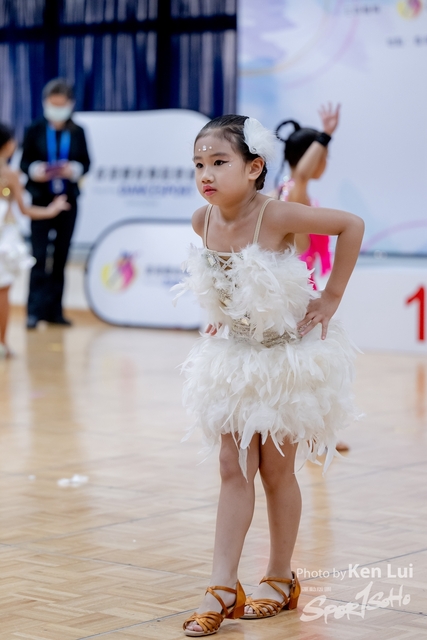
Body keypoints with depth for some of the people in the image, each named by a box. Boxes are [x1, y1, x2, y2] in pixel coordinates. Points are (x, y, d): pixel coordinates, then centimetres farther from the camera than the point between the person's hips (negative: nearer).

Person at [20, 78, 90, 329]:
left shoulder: (77, 132, 4)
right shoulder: (35, 131, 0)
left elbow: (86, 162, 5)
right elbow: (25, 161, 1)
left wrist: (75, 170, -16)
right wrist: (35, 171, -20)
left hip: (68, 200, 2)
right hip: (41, 200, -2)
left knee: (61, 256, 7)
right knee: (39, 255, -7)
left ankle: (55, 309, 14)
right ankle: (35, 309, -5)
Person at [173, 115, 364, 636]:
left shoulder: (276, 215, -24)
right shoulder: (203, 222, -7)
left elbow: (351, 225, -19)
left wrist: (331, 298, -16)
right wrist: (221, 312, 7)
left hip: (287, 354, -5)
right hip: (235, 354, 5)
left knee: (276, 471, 6)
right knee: (234, 471, 3)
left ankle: (280, 579, 24)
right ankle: (223, 587, 5)